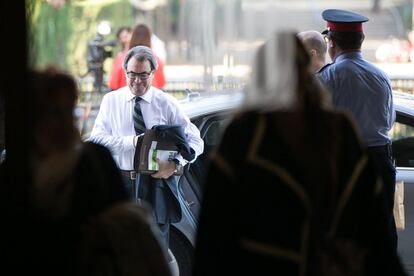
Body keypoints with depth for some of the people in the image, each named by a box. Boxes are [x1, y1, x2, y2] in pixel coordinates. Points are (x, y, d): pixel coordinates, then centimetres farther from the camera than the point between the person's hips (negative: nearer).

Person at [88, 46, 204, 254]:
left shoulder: (166, 103, 4)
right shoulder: (111, 101, 6)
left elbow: (195, 140, 3)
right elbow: (96, 139, -5)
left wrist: (175, 164, -15)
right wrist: (132, 141, -18)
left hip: (157, 184, -1)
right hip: (121, 184, 1)